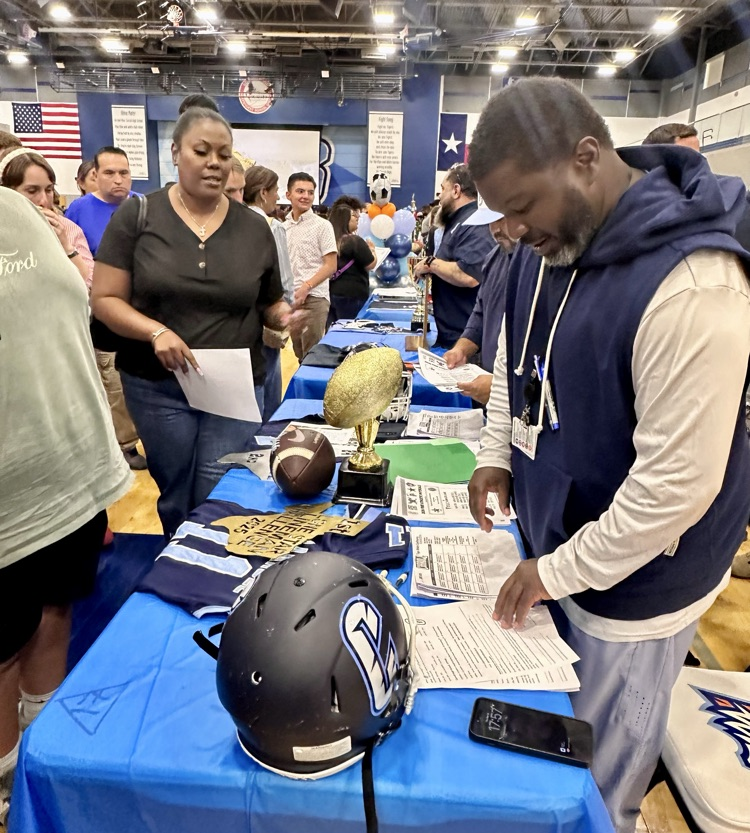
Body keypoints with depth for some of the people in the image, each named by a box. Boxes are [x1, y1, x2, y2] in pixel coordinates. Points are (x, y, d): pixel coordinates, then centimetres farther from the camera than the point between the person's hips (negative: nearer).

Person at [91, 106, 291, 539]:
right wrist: (156, 332, -22)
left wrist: (286, 316, -12)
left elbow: (270, 304, 11)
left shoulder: (255, 227, 3)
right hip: (157, 385, 0)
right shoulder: (137, 215, -3)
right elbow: (105, 299, -4)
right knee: (175, 498, 13)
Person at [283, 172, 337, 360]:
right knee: (299, 354, 13)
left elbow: (331, 266, -7)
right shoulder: (283, 226, 12)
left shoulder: (322, 225, -3)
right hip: (289, 297, 5)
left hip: (314, 298, -5)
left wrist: (305, 288, -17)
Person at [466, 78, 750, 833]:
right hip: (550, 544, 7)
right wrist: (497, 454, 2)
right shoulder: (547, 245, -2)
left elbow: (677, 483, -27)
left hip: (630, 586, -7)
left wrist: (560, 571, -17)